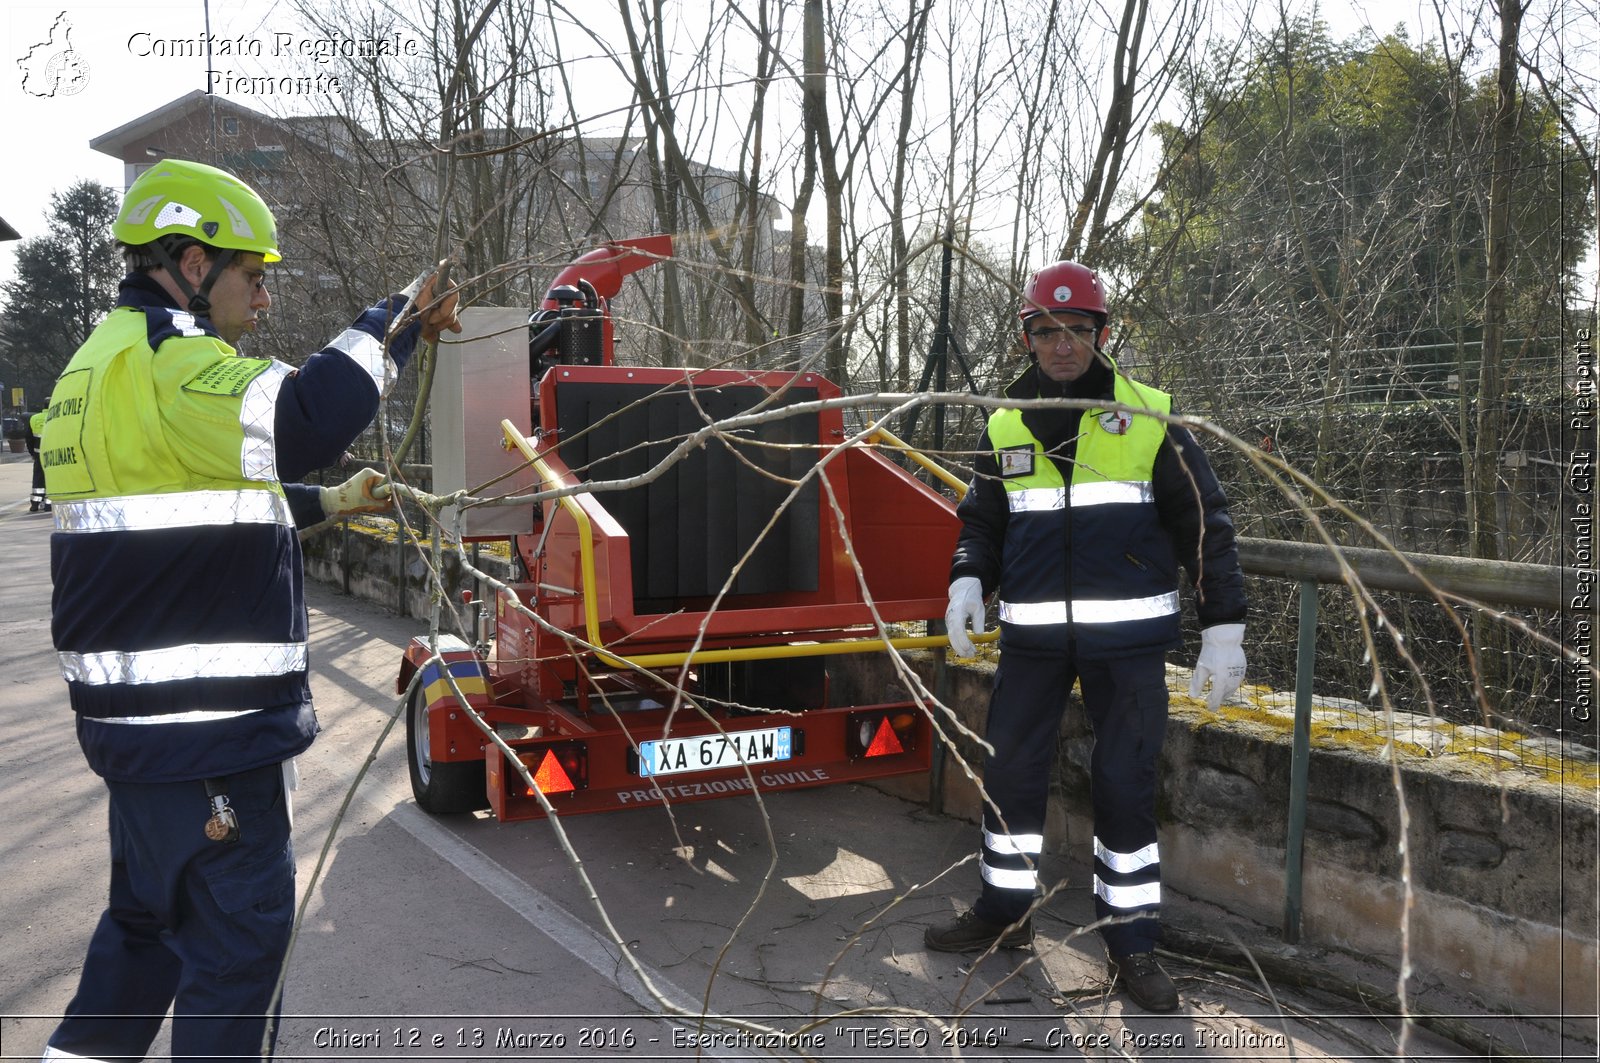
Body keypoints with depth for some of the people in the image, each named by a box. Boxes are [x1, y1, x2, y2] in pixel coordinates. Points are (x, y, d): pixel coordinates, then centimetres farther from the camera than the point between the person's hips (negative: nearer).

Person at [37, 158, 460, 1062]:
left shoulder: (108, 361, 19)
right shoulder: (163, 358, -16)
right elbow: (298, 422, -35)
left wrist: (326, 504, 24)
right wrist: (392, 326, -21)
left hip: (143, 711, 11)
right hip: (204, 725, -11)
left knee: (152, 911, 26)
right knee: (240, 928, 2)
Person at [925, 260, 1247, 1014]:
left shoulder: (1151, 417, -1)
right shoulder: (1004, 426, 8)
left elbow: (1203, 524, 1)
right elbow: (982, 520, 15)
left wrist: (1223, 627, -3)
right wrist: (968, 581, -6)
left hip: (1129, 636, -3)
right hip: (1032, 633, 3)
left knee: (1125, 784, 1)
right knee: (1010, 771, 8)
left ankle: (1132, 941, 16)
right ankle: (1005, 911, 28)